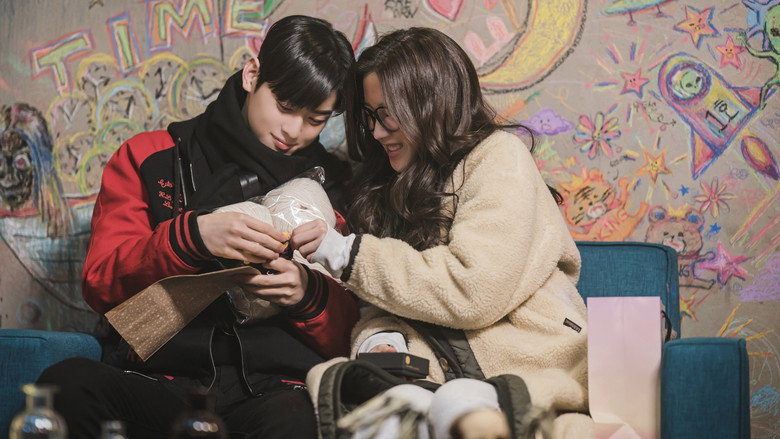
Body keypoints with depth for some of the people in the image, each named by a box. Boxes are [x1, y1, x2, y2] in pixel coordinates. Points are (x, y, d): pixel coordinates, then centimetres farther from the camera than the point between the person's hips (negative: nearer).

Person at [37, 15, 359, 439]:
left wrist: (308, 293, -9)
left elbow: (347, 335, 14)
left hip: (272, 389, -2)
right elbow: (100, 283, 2)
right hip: (156, 381, 2)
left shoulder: (335, 186, 15)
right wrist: (192, 235, -15)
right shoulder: (149, 159, 14)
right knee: (66, 384, -31)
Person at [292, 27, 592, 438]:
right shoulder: (389, 182, 21)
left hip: (526, 365, -6)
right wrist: (379, 338, -8)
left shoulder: (500, 158, 0)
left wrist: (347, 254, -8)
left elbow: (472, 292, -13)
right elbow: (388, 297, 17)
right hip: (443, 367, 7)